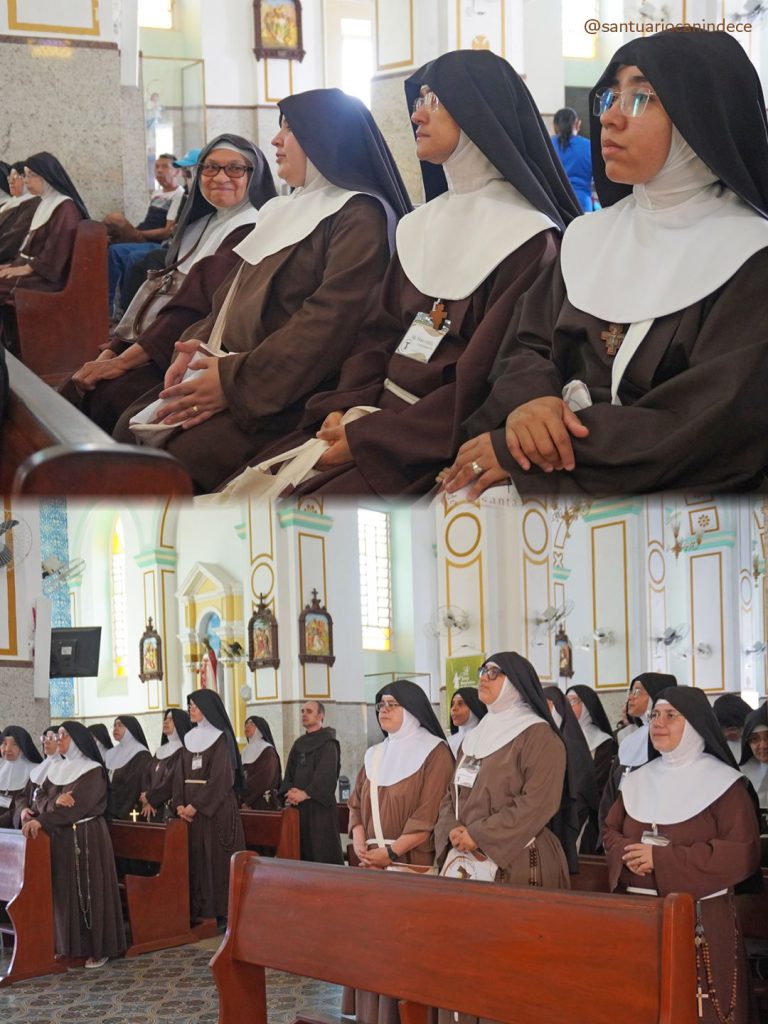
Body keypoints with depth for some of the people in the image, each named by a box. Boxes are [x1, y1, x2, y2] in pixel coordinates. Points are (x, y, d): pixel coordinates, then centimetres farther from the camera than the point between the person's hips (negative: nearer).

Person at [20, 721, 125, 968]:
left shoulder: (93, 771, -9)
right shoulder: (56, 769, 13)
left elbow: (77, 804, -20)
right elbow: (40, 798, 5)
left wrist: (41, 821, -26)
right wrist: (54, 802, -19)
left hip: (87, 836, -6)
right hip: (60, 836, 6)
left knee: (89, 891, -4)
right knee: (64, 892, 6)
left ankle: (98, 948, 1)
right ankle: (68, 945, 13)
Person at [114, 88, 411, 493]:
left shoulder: (360, 218, -10)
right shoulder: (289, 210, 21)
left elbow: (329, 320, -21)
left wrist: (236, 382, -24)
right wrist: (198, 342, 0)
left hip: (285, 394, -9)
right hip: (229, 368, 9)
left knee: (180, 456, -25)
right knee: (131, 428, -4)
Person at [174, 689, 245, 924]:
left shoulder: (221, 738, -7)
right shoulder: (190, 738, 13)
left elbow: (221, 778, -14)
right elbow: (180, 775, 10)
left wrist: (196, 805, -17)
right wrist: (180, 804, -5)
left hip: (217, 808, -6)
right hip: (191, 809, 6)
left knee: (216, 858, -5)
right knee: (195, 858, 3)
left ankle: (221, 910, -1)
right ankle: (198, 909, 6)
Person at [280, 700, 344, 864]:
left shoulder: (328, 743, -4)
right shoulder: (299, 744, 17)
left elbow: (326, 775, -15)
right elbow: (290, 772, 12)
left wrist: (305, 794, -20)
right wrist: (290, 791, -7)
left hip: (319, 805, -6)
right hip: (298, 806, 7)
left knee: (322, 852, -8)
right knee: (302, 850, 4)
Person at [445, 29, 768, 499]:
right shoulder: (589, 234, 12)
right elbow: (528, 343, 11)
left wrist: (516, 453, -18)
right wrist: (527, 400, -16)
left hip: (670, 493, -5)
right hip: (555, 479, 6)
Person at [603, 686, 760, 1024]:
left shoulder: (723, 782, -6)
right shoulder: (637, 781, 12)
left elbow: (743, 853, -14)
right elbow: (610, 832, 16)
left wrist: (662, 859, -18)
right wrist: (628, 854, -10)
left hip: (699, 917, -5)